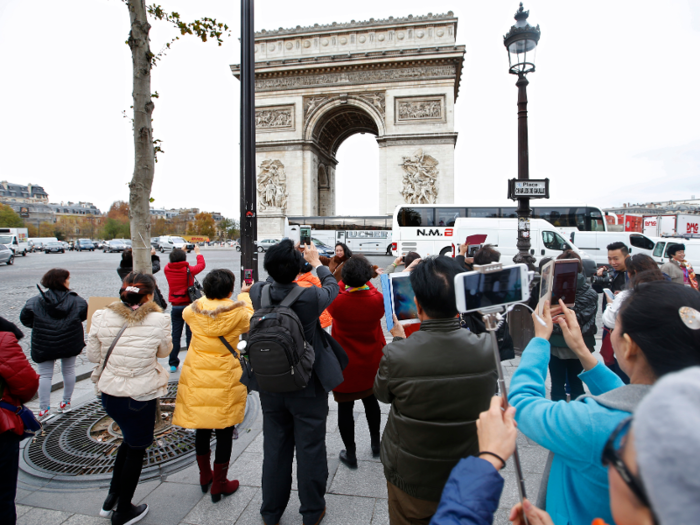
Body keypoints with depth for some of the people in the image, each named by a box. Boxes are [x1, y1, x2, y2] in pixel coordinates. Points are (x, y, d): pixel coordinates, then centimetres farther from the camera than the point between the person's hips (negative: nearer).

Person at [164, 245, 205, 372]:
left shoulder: (167, 269, -3)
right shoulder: (188, 270, -11)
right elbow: (201, 265, 7)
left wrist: (177, 253, 31)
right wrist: (198, 253, 22)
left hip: (175, 307, 3)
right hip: (189, 305, -3)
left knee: (175, 335, 10)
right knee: (190, 334, 4)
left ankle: (173, 364, 16)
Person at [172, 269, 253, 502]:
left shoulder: (194, 310, -6)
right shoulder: (237, 313, -14)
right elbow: (250, 321, 9)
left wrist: (210, 296, 26)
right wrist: (244, 296, 22)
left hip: (196, 379, 4)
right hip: (224, 381, -4)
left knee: (202, 429, 20)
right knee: (224, 432, 11)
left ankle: (204, 476, 40)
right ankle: (219, 485, 25)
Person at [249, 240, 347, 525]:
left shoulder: (257, 293, -14)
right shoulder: (310, 297, -24)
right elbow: (332, 286, -1)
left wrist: (282, 258, 19)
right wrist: (316, 261, 14)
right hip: (308, 388, -3)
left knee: (274, 450, 19)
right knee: (310, 450, 14)